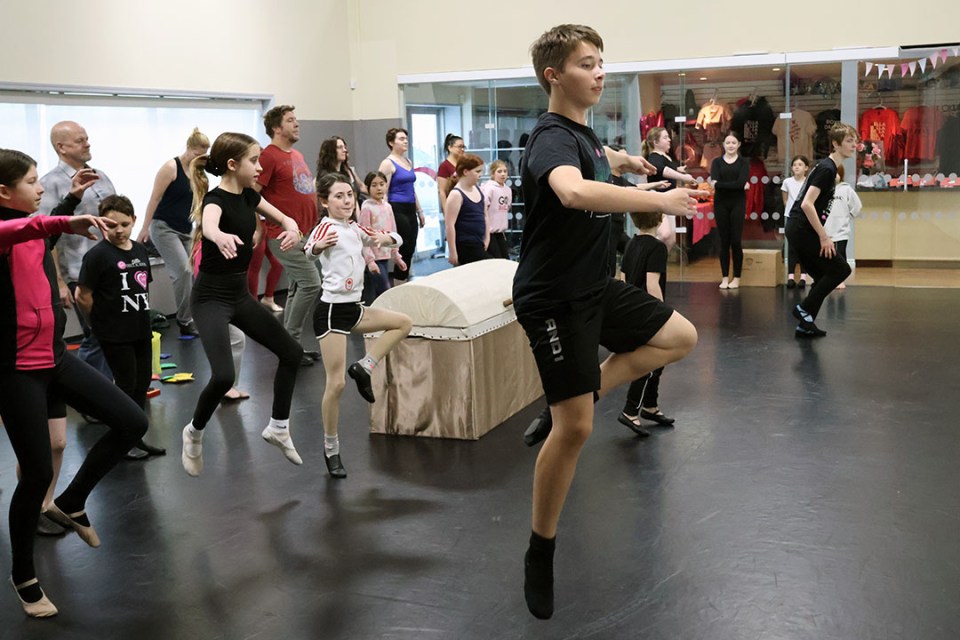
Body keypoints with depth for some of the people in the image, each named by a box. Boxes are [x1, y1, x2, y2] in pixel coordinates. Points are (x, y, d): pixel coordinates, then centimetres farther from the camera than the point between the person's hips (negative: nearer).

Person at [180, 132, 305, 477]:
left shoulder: (249, 195, 3)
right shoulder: (215, 199, -20)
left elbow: (285, 219, 12)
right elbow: (208, 225, -44)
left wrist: (292, 229, -14)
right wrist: (221, 237, -68)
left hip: (240, 294, 9)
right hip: (211, 298, -9)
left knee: (291, 352, 12)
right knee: (223, 376, -22)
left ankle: (278, 427, 27)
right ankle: (194, 432, 7)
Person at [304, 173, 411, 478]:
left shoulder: (355, 229, 10)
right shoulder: (326, 228, -12)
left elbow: (394, 238, 19)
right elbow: (308, 249, -34)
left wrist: (384, 239, -5)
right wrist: (318, 246, -59)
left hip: (353, 308, 8)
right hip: (331, 310, -8)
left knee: (403, 322, 12)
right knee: (336, 383, -6)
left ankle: (363, 367, 9)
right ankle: (331, 450, 8)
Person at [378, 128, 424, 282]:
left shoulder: (408, 161, 16)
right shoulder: (388, 163, -7)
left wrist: (419, 211, 21)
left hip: (410, 210, 8)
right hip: (397, 210, -8)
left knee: (410, 250, 7)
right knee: (405, 250, -7)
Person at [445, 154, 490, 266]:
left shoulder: (478, 190, 11)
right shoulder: (456, 194, -13)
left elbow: (484, 216, 22)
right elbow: (450, 225, -16)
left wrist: (487, 238, 14)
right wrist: (452, 252, -18)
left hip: (478, 244, 8)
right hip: (465, 247, -8)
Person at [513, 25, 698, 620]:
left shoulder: (585, 134, 11)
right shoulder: (552, 137, -19)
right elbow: (573, 192, -44)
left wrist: (643, 193, 19)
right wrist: (659, 200, -38)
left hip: (596, 288, 9)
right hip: (554, 298, -9)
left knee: (680, 336, 15)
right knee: (575, 429, -8)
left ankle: (568, 403, 11)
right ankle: (540, 555, 10)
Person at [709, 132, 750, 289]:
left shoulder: (744, 162, 4)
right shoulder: (717, 162, 6)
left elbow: (741, 182, -13)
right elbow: (715, 183, -10)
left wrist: (720, 184, -14)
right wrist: (737, 185, -19)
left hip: (738, 203, -1)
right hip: (721, 204, 1)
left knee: (736, 241, -3)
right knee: (724, 241, 4)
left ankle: (736, 278, 7)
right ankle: (725, 278, 10)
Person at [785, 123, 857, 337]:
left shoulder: (827, 166, 17)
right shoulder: (827, 169, -14)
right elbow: (807, 204, -23)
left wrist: (820, 234, 21)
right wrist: (824, 236, -20)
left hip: (797, 229, 10)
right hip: (802, 229, -10)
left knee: (823, 277, 13)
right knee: (840, 269, -5)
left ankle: (805, 325, 15)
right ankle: (804, 308, -2)